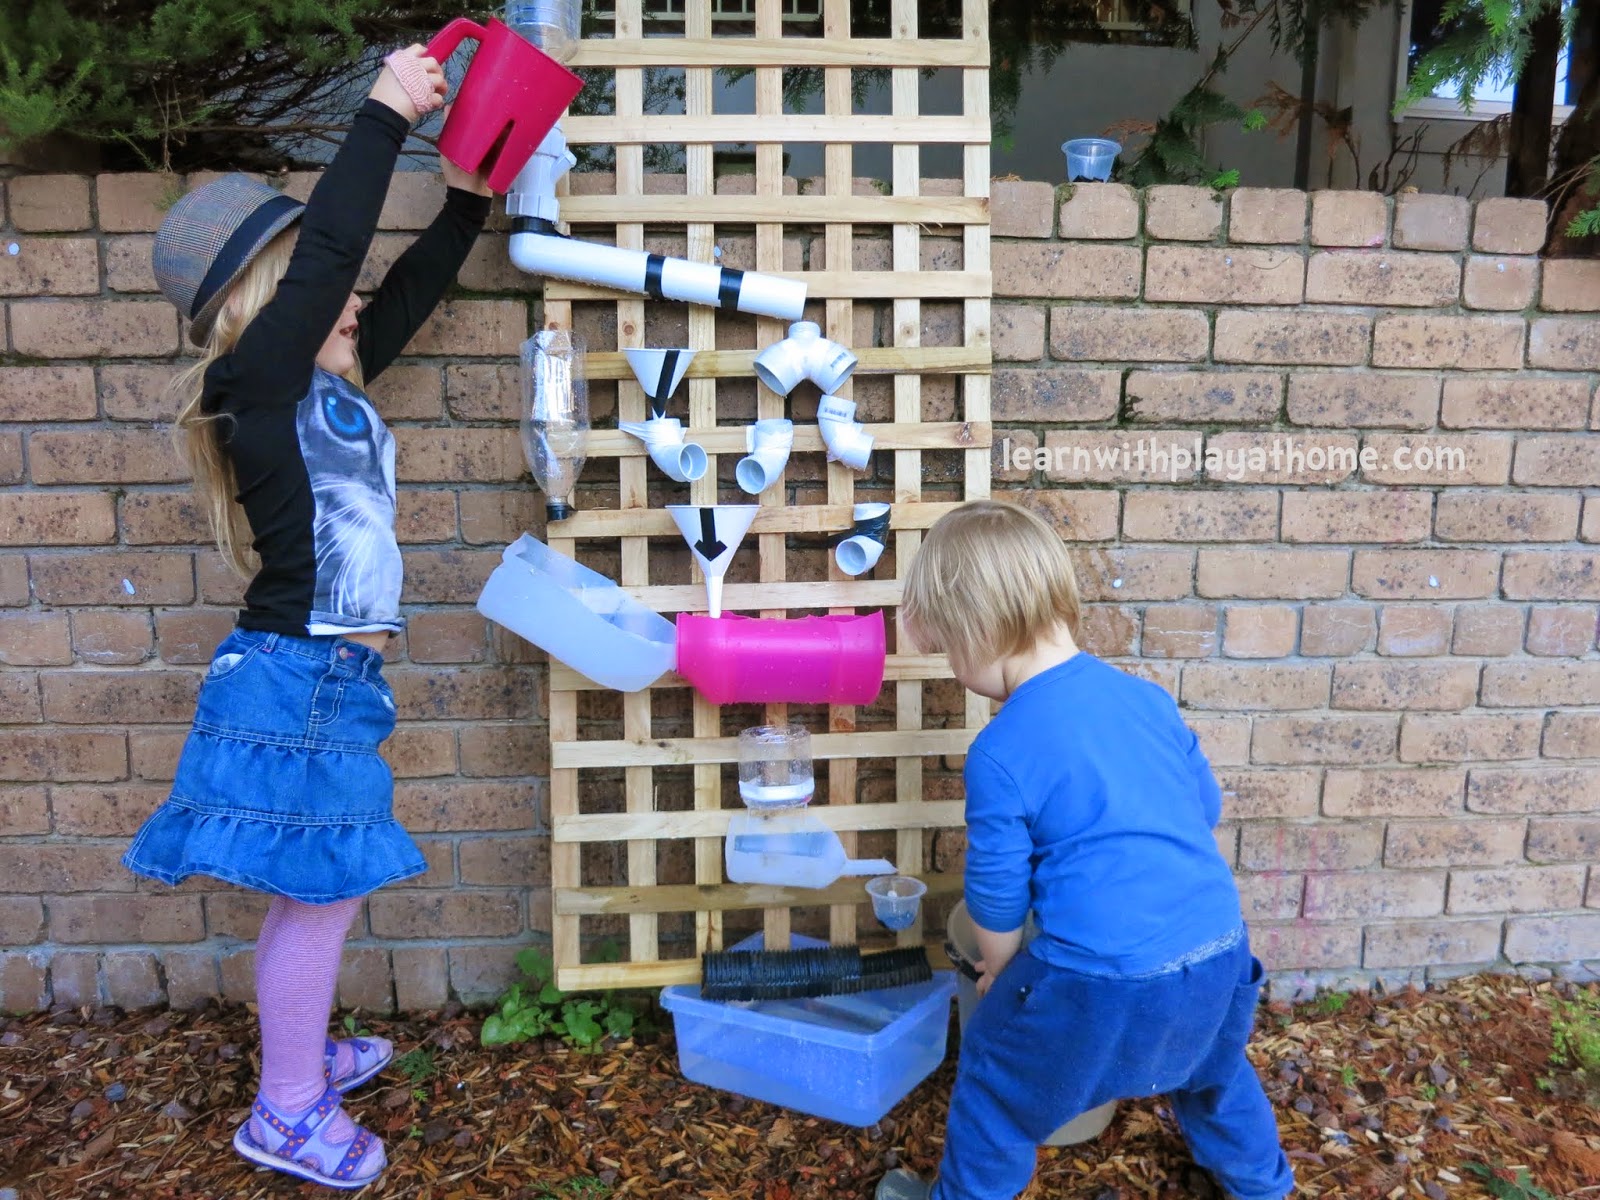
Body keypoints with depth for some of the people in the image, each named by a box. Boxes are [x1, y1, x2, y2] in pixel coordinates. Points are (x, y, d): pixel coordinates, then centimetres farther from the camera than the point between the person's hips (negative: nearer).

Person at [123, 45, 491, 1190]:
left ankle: (300, 1054, 39)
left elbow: (404, 293, 19)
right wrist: (386, 115, -18)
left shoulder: (324, 389, 11)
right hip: (294, 680, -9)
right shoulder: (257, 387, -13)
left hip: (327, 680, 9)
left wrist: (465, 199, 12)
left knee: (322, 890, 20)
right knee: (319, 895, 2)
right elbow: (330, 250, -23)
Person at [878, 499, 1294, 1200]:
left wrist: (998, 973, 15)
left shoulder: (1000, 753, -14)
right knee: (1216, 1067, 36)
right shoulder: (1143, 695, 3)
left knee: (997, 1078, 19)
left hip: (1104, 977, -7)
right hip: (1219, 946, 7)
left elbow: (997, 897, -5)